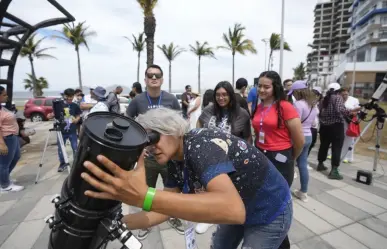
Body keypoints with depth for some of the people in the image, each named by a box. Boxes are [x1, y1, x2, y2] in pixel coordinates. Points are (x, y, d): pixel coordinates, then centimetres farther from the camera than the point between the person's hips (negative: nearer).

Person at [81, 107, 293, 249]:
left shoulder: (200, 145, -34)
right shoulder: (175, 161, -7)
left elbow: (233, 210, -50)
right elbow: (165, 210, -4)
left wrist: (144, 196, -55)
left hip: (271, 213, -7)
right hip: (243, 210, 7)